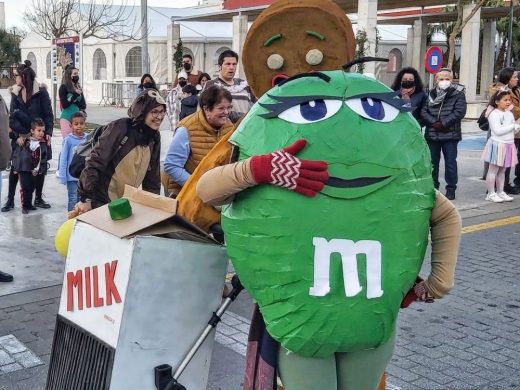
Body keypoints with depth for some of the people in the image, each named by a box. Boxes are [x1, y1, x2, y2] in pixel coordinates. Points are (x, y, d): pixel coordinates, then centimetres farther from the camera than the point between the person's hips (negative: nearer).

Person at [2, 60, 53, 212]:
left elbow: (48, 114, -5)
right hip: (20, 136, 3)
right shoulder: (15, 93, 6)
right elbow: (12, 116, 1)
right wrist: (18, 135, -12)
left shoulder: (41, 91, -6)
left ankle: (38, 198, 19)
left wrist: (48, 133, -15)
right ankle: (10, 200, 10)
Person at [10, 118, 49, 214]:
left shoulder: (44, 144, 1)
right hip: (24, 169, -2)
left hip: (35, 171, 2)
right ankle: (25, 206, 6)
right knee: (25, 188, -5)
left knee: (31, 188, 10)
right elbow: (16, 154, 1)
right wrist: (15, 167, -1)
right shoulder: (24, 142, -3)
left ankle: (29, 204, 25)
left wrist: (37, 170, -7)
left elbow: (44, 159, 0)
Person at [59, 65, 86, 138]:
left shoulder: (78, 88, 13)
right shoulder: (63, 87, -3)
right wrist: (75, 94, -13)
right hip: (66, 118, -5)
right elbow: (64, 104, -12)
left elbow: (83, 106, 10)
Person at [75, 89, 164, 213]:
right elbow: (95, 162, -19)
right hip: (101, 201, -6)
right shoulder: (120, 128, -17)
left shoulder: (154, 137, 3)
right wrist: (86, 198, -22)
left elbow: (153, 176, 11)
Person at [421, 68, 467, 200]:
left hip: (450, 134, -3)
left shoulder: (458, 94, 0)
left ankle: (451, 188, 10)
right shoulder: (431, 94, 9)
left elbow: (459, 111, -11)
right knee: (432, 162, 11)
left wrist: (443, 123, -16)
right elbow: (424, 111, 0)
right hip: (432, 134, 3)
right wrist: (434, 122, -15)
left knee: (450, 162, 1)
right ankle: (433, 187, 22)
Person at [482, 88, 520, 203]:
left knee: (502, 170, 14)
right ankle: (491, 194, 4)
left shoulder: (510, 114, 12)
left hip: (508, 145, 8)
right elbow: (498, 130, -22)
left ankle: (500, 192, 22)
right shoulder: (494, 114, -13)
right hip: (498, 145, -8)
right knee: (493, 170, -1)